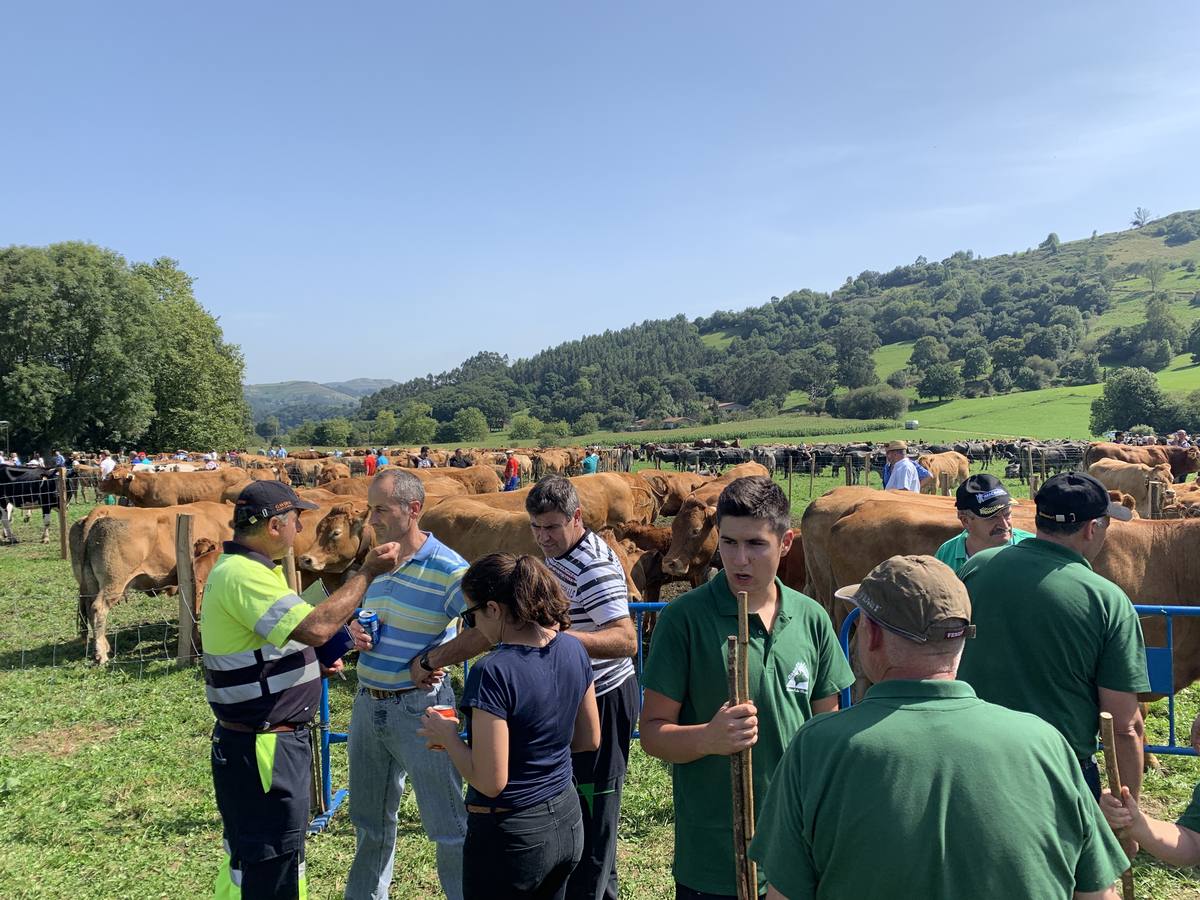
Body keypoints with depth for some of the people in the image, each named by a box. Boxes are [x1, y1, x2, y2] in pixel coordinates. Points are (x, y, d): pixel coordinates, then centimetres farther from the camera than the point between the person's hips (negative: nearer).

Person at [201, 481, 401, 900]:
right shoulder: (242, 575, -24)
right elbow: (315, 627, -32)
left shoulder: (238, 568, 11)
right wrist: (366, 572, -23)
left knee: (245, 858, 23)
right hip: (261, 749, -11)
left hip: (259, 742, 11)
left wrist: (313, 661, 8)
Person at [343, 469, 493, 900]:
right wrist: (355, 628, -3)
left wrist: (428, 662, -23)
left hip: (419, 707, -7)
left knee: (449, 827, 4)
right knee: (370, 821, 24)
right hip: (368, 704, 7)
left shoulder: (446, 568, -19)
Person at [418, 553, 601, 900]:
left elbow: (490, 781, -22)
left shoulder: (493, 673, -25)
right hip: (567, 822, 7)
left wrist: (448, 736, -8)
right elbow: (589, 739, 7)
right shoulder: (573, 648, -4)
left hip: (513, 835, -6)